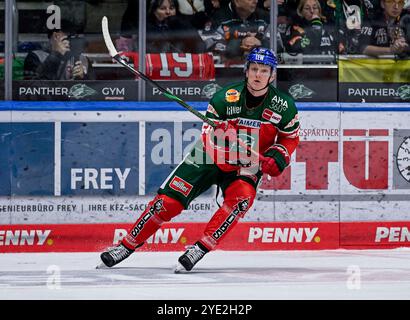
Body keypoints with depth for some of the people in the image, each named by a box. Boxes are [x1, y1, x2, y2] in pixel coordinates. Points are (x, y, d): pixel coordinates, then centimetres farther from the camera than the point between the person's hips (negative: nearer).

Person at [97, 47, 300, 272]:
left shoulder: (283, 106, -10)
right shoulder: (225, 97, -17)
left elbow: (291, 137, 5)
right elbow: (210, 137, -17)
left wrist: (276, 158, -14)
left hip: (248, 167, 1)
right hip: (210, 158, -1)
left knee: (241, 197, -32)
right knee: (169, 199, -8)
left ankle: (201, 248, -25)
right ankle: (127, 246, 6)